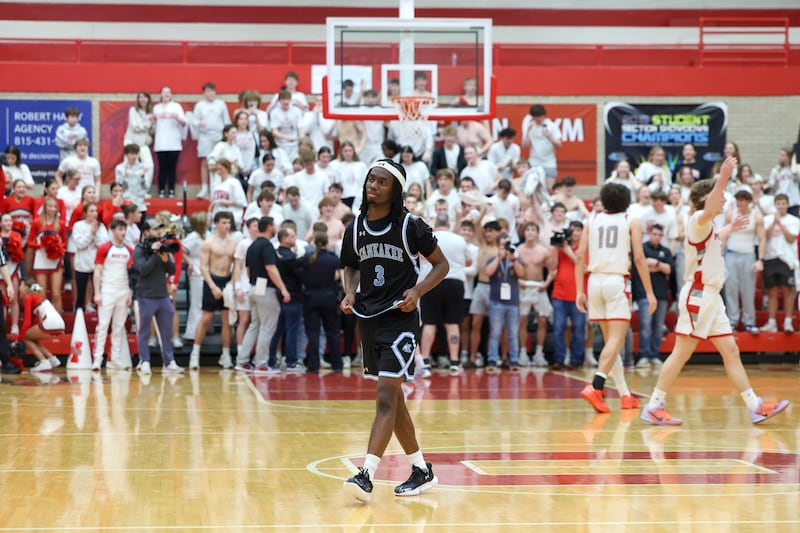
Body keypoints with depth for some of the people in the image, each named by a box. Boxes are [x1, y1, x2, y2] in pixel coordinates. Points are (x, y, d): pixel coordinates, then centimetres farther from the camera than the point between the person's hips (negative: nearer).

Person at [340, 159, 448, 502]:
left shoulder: (410, 226, -8)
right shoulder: (355, 229, 5)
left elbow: (441, 264, 0)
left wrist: (417, 291, -15)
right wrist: (350, 293, 1)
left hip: (400, 317, -6)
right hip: (369, 318, 6)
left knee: (386, 399, -15)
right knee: (392, 399, 13)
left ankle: (366, 475, -21)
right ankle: (421, 471, 25)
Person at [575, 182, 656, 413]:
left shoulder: (592, 220, 12)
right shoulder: (631, 222, 5)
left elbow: (580, 256, 5)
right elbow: (639, 258, -3)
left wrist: (580, 291, 7)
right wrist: (649, 292, -1)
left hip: (595, 281, 4)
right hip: (617, 281, -4)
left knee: (612, 340, 14)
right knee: (616, 340, -8)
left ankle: (625, 394, 17)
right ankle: (595, 387, -27)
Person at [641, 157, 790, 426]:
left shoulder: (708, 228, 20)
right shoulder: (698, 220, -9)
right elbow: (709, 211, -36)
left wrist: (731, 227, 56)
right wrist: (722, 179, -45)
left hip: (711, 297, 10)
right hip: (698, 295, -10)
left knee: (731, 351, 6)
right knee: (682, 352, -9)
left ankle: (755, 406, 6)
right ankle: (653, 406, -6)